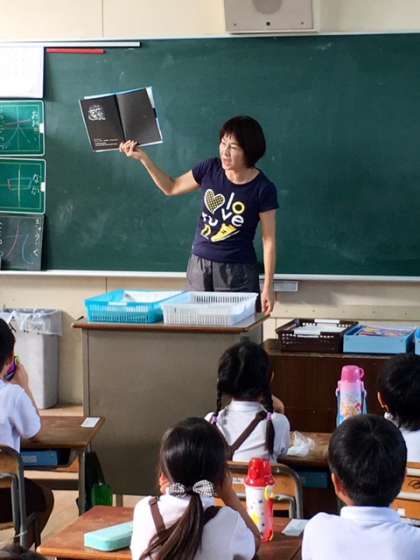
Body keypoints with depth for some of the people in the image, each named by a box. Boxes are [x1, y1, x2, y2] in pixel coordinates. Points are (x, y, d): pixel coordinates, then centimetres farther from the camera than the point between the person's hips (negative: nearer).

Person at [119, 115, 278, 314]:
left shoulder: (263, 188, -11)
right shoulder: (210, 169, -2)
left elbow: (269, 239, -7)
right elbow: (171, 188, 14)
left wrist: (268, 287, -9)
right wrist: (143, 158, 3)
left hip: (237, 272, -3)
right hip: (199, 266, 3)